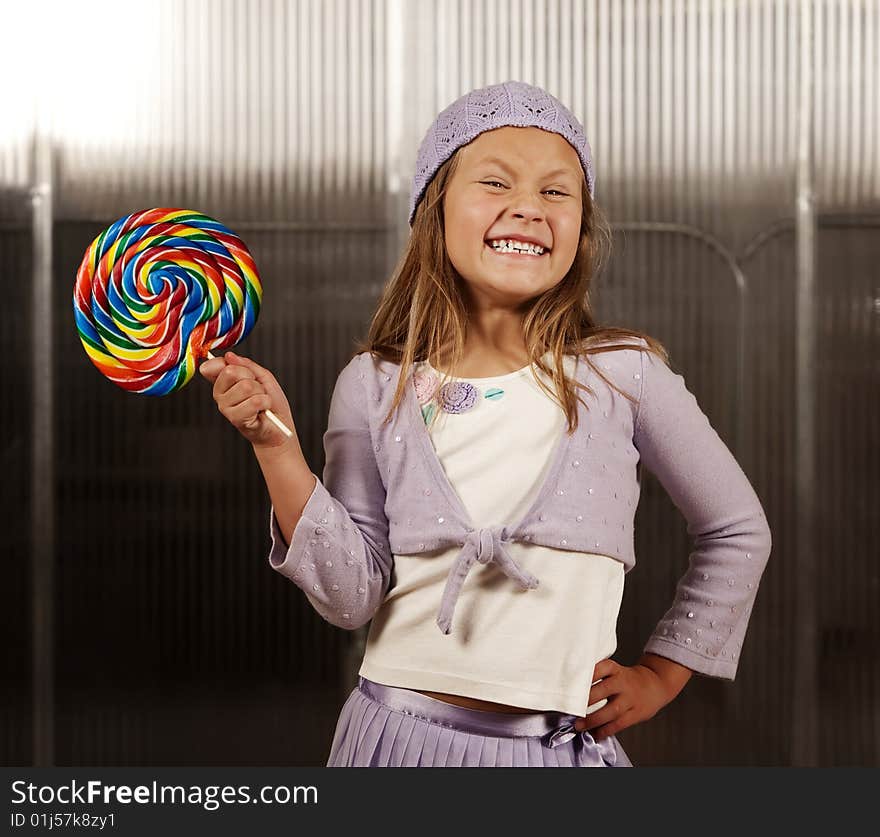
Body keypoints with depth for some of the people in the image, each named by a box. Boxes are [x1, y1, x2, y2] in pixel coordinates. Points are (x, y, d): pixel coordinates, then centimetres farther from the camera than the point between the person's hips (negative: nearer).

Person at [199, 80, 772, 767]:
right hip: (404, 729, 0)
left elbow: (738, 530, 6)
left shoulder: (622, 374, -7)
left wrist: (661, 675, 6)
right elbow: (353, 597, -9)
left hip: (560, 744, 0)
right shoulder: (375, 387, -5)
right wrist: (277, 447, -16)